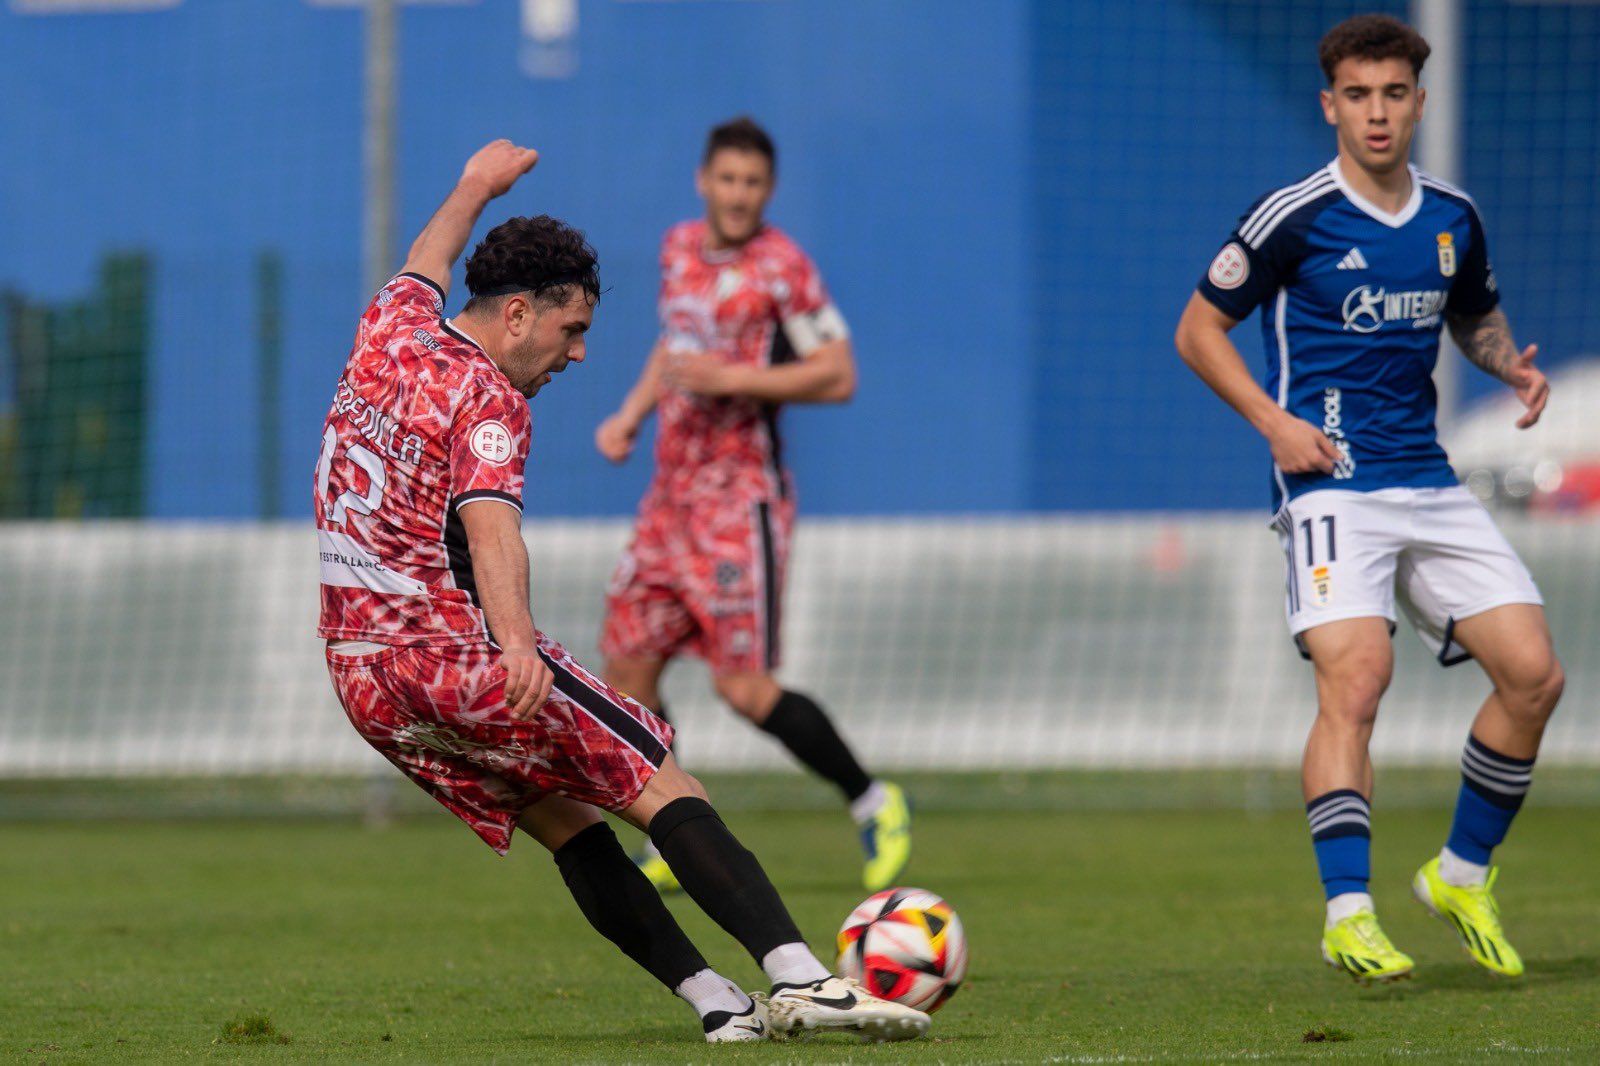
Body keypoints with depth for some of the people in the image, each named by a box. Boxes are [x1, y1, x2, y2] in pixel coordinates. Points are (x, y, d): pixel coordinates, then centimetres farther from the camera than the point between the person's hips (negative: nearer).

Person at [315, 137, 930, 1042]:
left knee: (562, 822, 11)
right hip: (453, 654, -9)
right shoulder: (487, 399, -11)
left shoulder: (390, 335, 13)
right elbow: (489, 523, -29)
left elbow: (425, 267, 38)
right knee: (663, 789, -10)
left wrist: (476, 188, 56)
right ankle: (800, 977, -24)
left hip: (362, 680, 9)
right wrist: (517, 643, -44)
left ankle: (718, 1002, 1)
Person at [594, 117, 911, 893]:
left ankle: (874, 805, 6)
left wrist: (735, 379, -21)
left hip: (740, 495, -7)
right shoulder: (680, 248, 11)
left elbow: (838, 375, -13)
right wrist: (631, 414, 14)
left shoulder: (781, 267, -11)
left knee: (742, 686, -12)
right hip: (671, 490, 7)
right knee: (626, 663, 4)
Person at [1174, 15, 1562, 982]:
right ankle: (1350, 915, -24)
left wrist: (1512, 364, 4)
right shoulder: (1293, 217, -6)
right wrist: (1274, 420, -12)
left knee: (1533, 674, -4)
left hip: (1432, 485, 6)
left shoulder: (1453, 218, 10)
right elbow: (1199, 329, 1)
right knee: (1356, 679, -23)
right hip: (1332, 483, -6)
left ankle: (1464, 875, 14)